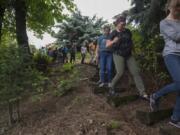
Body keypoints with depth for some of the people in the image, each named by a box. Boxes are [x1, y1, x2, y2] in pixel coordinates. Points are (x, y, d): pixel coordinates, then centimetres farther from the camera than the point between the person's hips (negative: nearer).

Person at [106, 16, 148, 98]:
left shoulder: (127, 31, 4)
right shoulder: (113, 33, -7)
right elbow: (107, 45, -12)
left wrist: (131, 47, 6)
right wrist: (113, 41, -30)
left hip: (129, 55, 4)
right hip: (118, 55, -4)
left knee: (136, 72, -6)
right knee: (120, 73, -15)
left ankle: (142, 92, -4)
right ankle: (111, 87, 10)